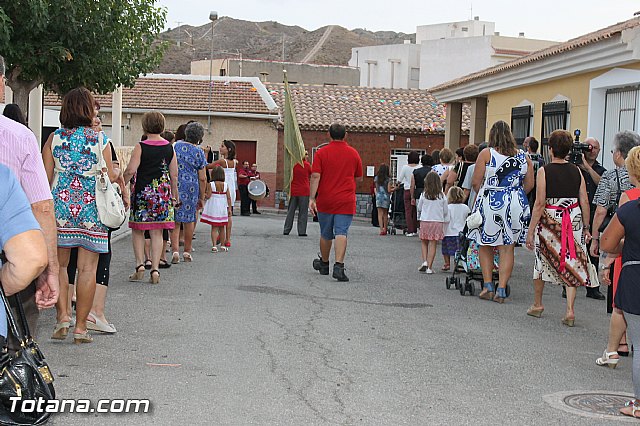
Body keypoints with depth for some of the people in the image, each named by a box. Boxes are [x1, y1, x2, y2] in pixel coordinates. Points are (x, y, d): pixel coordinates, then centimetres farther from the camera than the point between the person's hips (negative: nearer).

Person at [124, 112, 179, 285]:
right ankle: (155, 270, 3)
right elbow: (174, 175, 6)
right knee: (157, 233, 6)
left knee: (137, 230, 11)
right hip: (162, 193, 3)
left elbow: (130, 170, -14)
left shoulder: (140, 147, -7)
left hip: (142, 192, -3)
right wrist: (175, 196, 16)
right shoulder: (169, 148, 3)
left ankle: (140, 264, 1)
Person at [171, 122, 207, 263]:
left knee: (175, 221, 4)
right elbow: (202, 178, -1)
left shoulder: (176, 146, 1)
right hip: (191, 188, 0)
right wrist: (201, 198, 8)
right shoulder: (199, 152, -2)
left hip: (175, 186, 1)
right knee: (189, 220, 11)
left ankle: (175, 250, -9)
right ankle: (187, 252, 19)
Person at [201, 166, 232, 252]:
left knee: (214, 228, 0)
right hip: (222, 209, 2)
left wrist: (203, 194, 7)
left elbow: (208, 196, -13)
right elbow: (229, 198, -2)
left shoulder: (210, 185, -10)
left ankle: (214, 245, -11)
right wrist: (229, 208, 4)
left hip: (213, 208, -2)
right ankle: (222, 246, 22)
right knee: (221, 228, 15)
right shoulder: (226, 185, -2)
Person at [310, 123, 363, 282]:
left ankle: (324, 264, 31)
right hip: (346, 201, 0)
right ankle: (339, 266, -22)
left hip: (325, 200, 1)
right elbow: (359, 178, 11)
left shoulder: (321, 153, -2)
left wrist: (312, 198, -12)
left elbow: (315, 176, -11)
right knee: (341, 233, -7)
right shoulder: (353, 153, 3)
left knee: (326, 234, 14)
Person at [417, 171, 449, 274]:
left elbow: (419, 208, 7)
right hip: (438, 222, 0)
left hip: (425, 221, 0)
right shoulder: (442, 196, -5)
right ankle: (429, 267, 1)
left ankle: (424, 262, -2)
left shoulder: (423, 195, -5)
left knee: (424, 243, 16)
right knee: (433, 244, 3)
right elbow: (446, 211, 2)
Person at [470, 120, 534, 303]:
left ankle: (488, 286, 11)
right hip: (515, 205, 3)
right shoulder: (523, 156, 5)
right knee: (507, 248, 6)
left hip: (490, 204, -2)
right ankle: (501, 289, 4)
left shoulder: (486, 154, -4)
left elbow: (476, 182, -5)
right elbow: (529, 184, 9)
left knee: (485, 246, 12)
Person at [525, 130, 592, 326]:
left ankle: (537, 305, 28)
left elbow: (540, 203, -12)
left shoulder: (544, 171, -8)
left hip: (550, 220, -2)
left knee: (542, 261, 15)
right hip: (574, 221, 2)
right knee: (572, 265, 7)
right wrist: (586, 227, 12)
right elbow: (585, 202, 2)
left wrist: (531, 230, -8)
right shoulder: (576, 171, 2)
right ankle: (570, 310, -2)